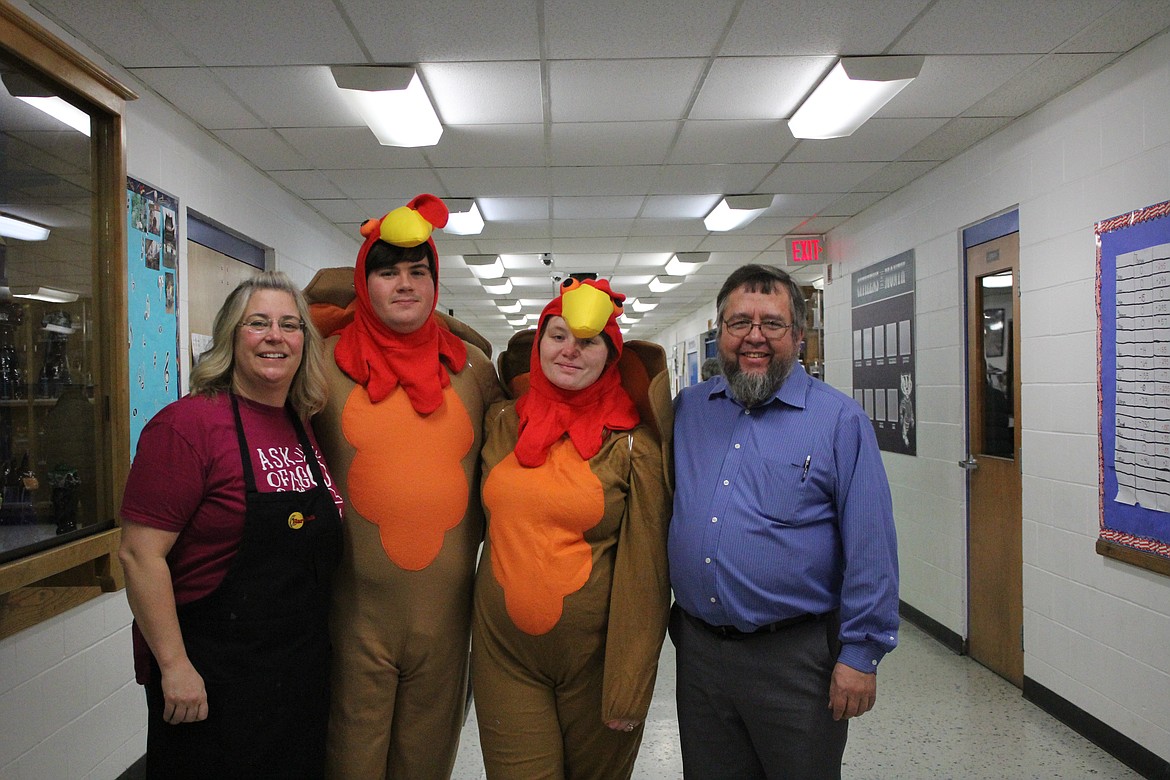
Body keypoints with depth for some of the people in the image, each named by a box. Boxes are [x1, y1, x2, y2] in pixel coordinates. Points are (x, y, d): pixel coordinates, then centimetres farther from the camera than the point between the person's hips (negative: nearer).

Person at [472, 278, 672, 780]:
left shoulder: (630, 442, -9)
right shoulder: (501, 424, 1)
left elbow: (643, 568, -10)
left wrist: (629, 688, -10)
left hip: (595, 657, -2)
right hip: (504, 652, 2)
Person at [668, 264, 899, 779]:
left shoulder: (839, 420, -8)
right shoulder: (686, 410, 4)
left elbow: (870, 550, -9)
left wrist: (860, 654, -11)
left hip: (797, 656, -4)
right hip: (697, 647, 4)